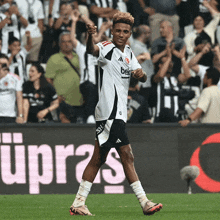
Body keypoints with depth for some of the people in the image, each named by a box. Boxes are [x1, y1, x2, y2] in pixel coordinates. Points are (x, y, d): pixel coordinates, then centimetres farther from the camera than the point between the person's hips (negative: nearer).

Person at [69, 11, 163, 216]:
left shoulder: (128, 53, 16)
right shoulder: (107, 48, -8)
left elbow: (142, 78, 16)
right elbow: (92, 50, -31)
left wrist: (141, 74, -9)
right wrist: (90, 36, -54)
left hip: (118, 113, 9)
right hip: (110, 112, -9)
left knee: (98, 159, 9)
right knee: (126, 155, -10)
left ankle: (78, 203, 12)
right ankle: (143, 201, -10)